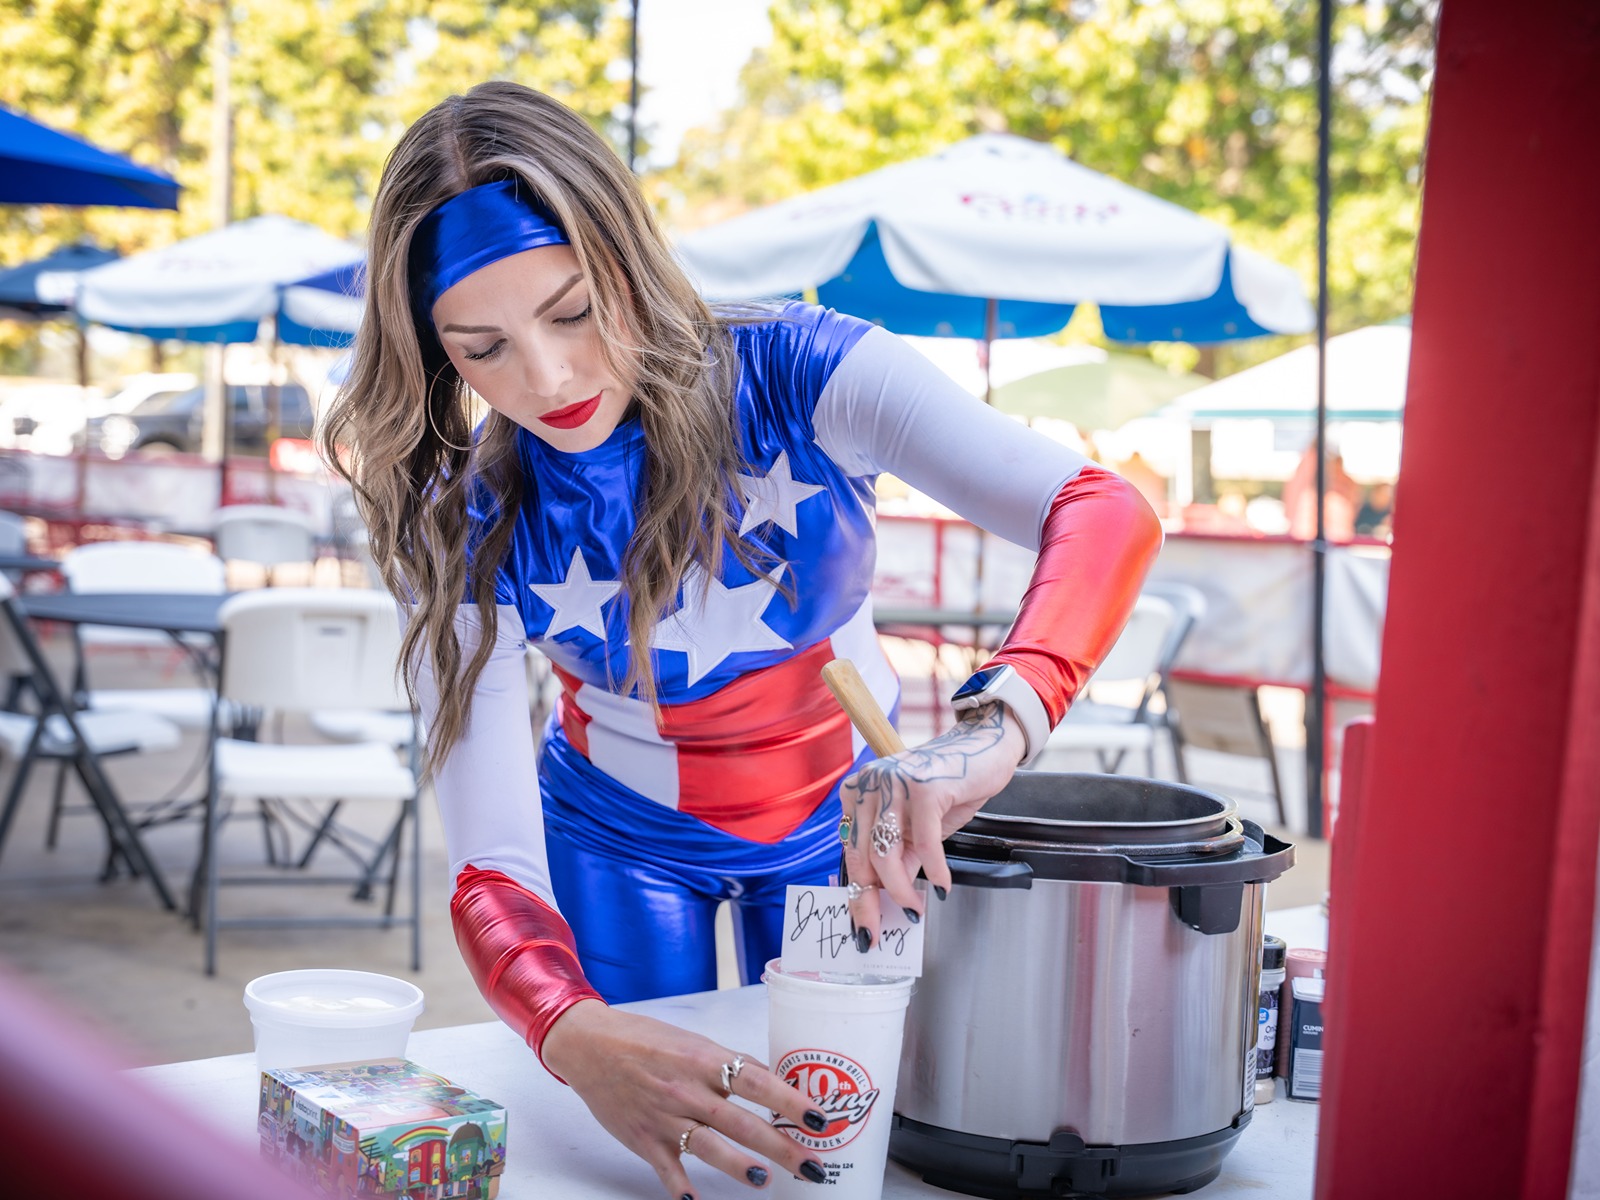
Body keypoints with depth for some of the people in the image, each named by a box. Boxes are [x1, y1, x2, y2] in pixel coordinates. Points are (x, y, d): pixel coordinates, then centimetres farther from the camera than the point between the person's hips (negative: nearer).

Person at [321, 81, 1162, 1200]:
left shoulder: (794, 374, -29)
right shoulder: (466, 535, -23)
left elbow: (1105, 513, -41)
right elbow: (492, 867, -29)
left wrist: (992, 728, -61)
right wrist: (578, 1037, -51)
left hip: (843, 817, 0)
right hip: (619, 839, 0)